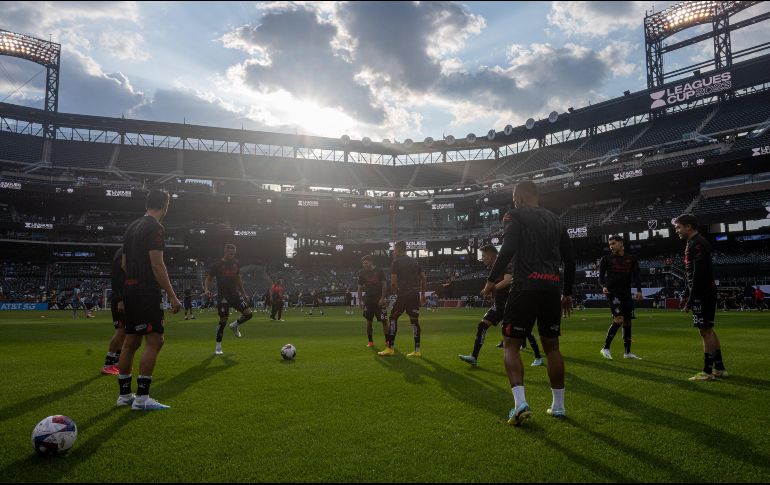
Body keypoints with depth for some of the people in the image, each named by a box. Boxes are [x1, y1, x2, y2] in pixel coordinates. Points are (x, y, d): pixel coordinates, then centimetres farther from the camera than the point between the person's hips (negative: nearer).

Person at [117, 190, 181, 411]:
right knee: (154, 341, -7)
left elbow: (124, 264, 19)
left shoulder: (132, 227, 17)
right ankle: (142, 398, -7)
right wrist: (173, 297, -17)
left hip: (130, 290, 10)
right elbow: (157, 264, -18)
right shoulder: (155, 228, -11)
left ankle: (124, 394, 20)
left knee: (131, 342, 13)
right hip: (147, 292, -9)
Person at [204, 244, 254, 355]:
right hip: (223, 297, -4)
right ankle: (218, 347, 9)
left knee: (248, 314, -7)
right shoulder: (217, 265, -9)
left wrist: (242, 291, 17)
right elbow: (208, 279, -2)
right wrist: (206, 289, -20)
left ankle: (235, 326, 24)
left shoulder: (236, 263, 5)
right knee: (223, 321, -5)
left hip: (235, 294, 5)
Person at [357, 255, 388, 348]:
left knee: (384, 321, -3)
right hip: (368, 300, 3)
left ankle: (387, 341, 4)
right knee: (369, 321, 4)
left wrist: (382, 298, -12)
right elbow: (360, 288, 9)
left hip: (379, 300, -3)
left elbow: (384, 285, -4)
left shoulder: (379, 271, -2)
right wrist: (360, 301, 3)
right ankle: (370, 341, 12)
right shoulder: (362, 273, 5)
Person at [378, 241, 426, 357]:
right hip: (415, 294, 6)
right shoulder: (415, 262, 16)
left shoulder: (396, 262, -2)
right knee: (414, 320, 7)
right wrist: (423, 294, 16)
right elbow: (423, 278, 12)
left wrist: (394, 292, 8)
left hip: (403, 294, -6)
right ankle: (417, 350, 6)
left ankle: (390, 348, 0)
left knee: (393, 318, 3)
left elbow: (393, 281, -8)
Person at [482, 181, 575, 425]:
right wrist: (567, 293, 25)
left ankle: (520, 403, -13)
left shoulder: (515, 215, 1)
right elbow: (569, 259, 18)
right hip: (552, 288, 6)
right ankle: (558, 406, 22)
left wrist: (491, 280, -6)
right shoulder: (554, 219, 19)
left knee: (511, 346, 1)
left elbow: (508, 249, -15)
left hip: (525, 287, -5)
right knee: (552, 346, 16)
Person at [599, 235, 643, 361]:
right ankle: (606, 348, -9)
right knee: (618, 320, -18)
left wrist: (638, 290, -7)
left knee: (627, 322, 7)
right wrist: (603, 286, -15)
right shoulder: (606, 259, 4)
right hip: (613, 292, -4)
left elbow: (636, 275, 7)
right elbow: (601, 275, 4)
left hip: (626, 294, 4)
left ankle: (627, 352, 16)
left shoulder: (631, 259, 11)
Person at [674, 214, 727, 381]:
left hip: (702, 295, -10)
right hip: (707, 294, 10)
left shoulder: (697, 244, -14)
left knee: (706, 331, -6)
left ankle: (708, 372, -2)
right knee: (708, 330, 14)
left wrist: (691, 298, -19)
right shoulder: (694, 243, 18)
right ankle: (719, 368, 20)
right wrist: (686, 294, 22)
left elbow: (699, 275, -21)